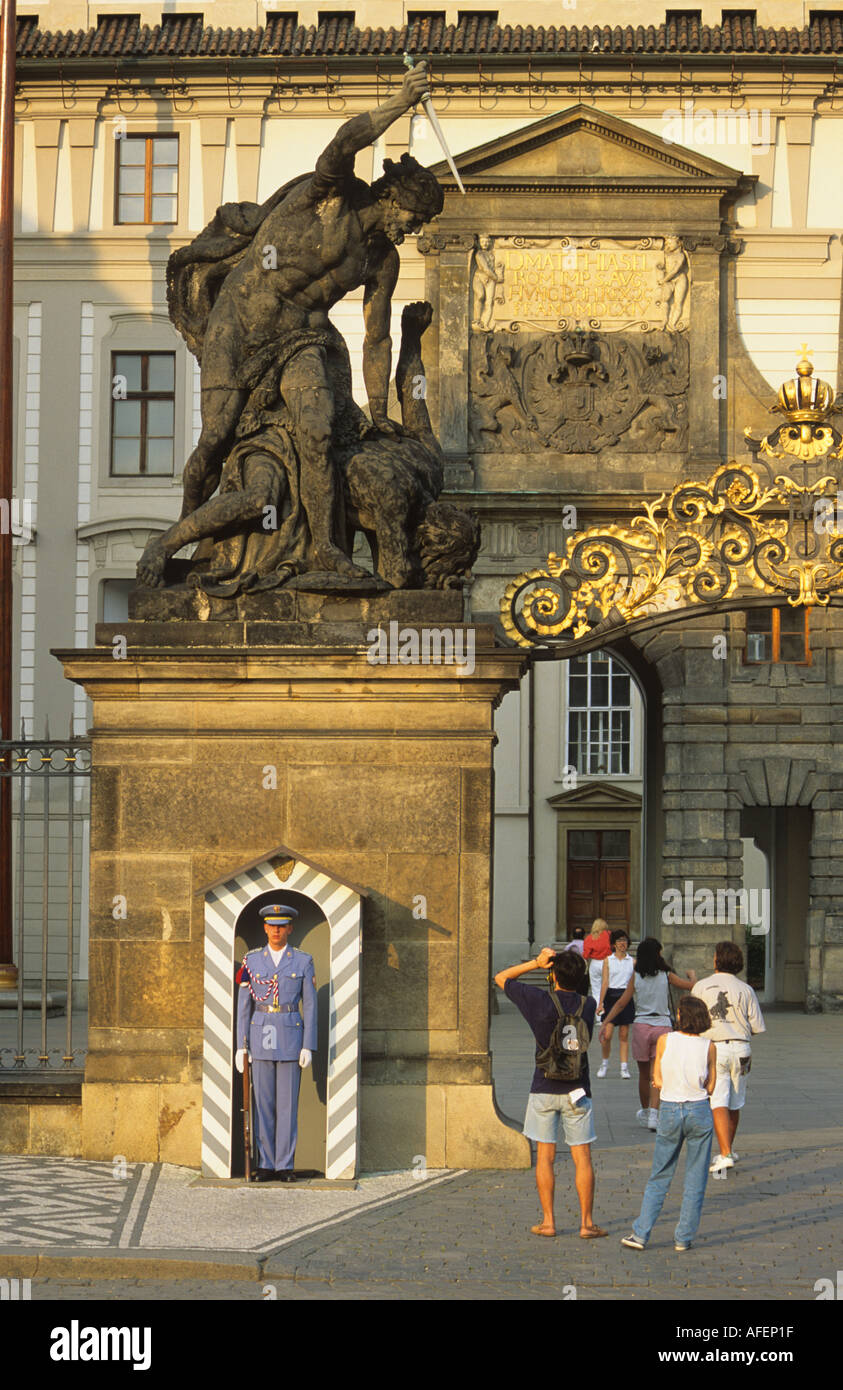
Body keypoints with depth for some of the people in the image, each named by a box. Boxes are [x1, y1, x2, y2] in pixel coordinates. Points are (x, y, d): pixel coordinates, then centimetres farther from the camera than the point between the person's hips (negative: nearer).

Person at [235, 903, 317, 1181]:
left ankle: (285, 1165, 5)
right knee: (263, 1102, 3)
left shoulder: (303, 961, 2)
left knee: (287, 1102, 0)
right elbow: (243, 1005, 6)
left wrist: (308, 1047, -5)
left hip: (291, 1035, -1)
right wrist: (241, 1045, 1)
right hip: (260, 1035, 1)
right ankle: (266, 1165, 8)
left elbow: (310, 1005, 1)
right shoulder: (252, 960, 5)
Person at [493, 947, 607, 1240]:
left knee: (545, 1156, 6)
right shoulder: (587, 1005, -4)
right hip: (577, 1091, 1)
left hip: (544, 1090, -1)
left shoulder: (539, 1001, -11)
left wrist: (536, 963, 0)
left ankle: (548, 1221, 6)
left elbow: (501, 978, 1)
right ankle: (586, 1223, 4)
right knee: (582, 1158, 4)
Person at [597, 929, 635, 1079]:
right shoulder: (608, 960, 4)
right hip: (611, 997, -1)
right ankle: (605, 1063, 16)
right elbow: (605, 982, 0)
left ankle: (624, 1068, 7)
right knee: (607, 1036, -6)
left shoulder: (632, 961, 7)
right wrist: (601, 1003, -6)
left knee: (624, 1035, 3)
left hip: (626, 998, 1)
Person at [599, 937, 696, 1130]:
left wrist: (605, 1023, 1)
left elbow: (622, 1003, -3)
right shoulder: (666, 975, -1)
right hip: (662, 1026, -1)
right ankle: (653, 1114, -19)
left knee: (644, 1074, 15)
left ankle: (645, 1112, 29)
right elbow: (691, 986, 7)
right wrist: (692, 975, 29)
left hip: (641, 1026, 1)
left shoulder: (636, 976, 0)